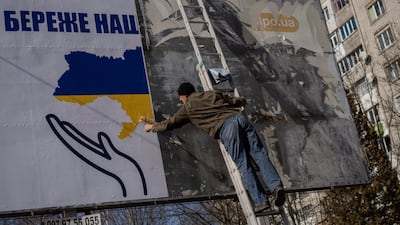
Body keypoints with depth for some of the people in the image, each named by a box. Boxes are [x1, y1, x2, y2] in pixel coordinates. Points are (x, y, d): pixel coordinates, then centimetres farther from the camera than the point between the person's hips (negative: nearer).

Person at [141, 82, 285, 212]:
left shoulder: (188, 107, 19)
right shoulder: (213, 94, 31)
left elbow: (170, 123, 27)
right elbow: (241, 101, 33)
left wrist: (152, 127, 43)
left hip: (225, 127, -5)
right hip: (239, 117, 5)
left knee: (243, 165, -7)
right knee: (259, 154, -2)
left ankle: (260, 201, -12)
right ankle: (275, 185, -22)